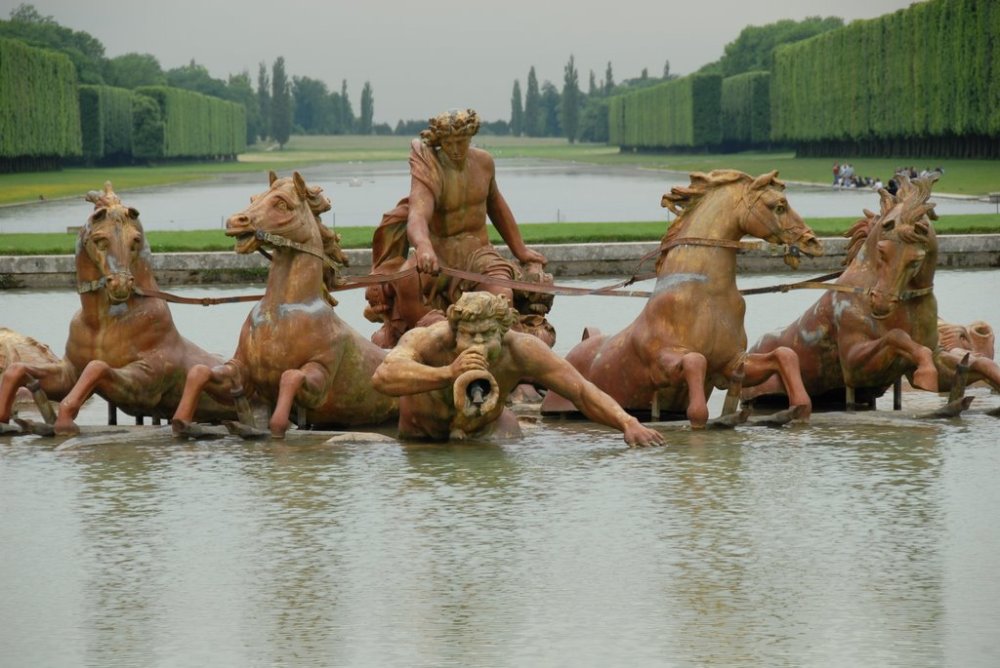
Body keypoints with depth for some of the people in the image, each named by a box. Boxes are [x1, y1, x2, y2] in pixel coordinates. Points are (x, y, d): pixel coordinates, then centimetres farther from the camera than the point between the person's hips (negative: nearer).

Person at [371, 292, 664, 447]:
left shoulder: (519, 351, -37)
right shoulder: (428, 341, -44)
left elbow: (582, 391, -34)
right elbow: (383, 377, -64)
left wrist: (628, 424, -50)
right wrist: (448, 373, -77)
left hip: (488, 428, 1)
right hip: (420, 433, -1)